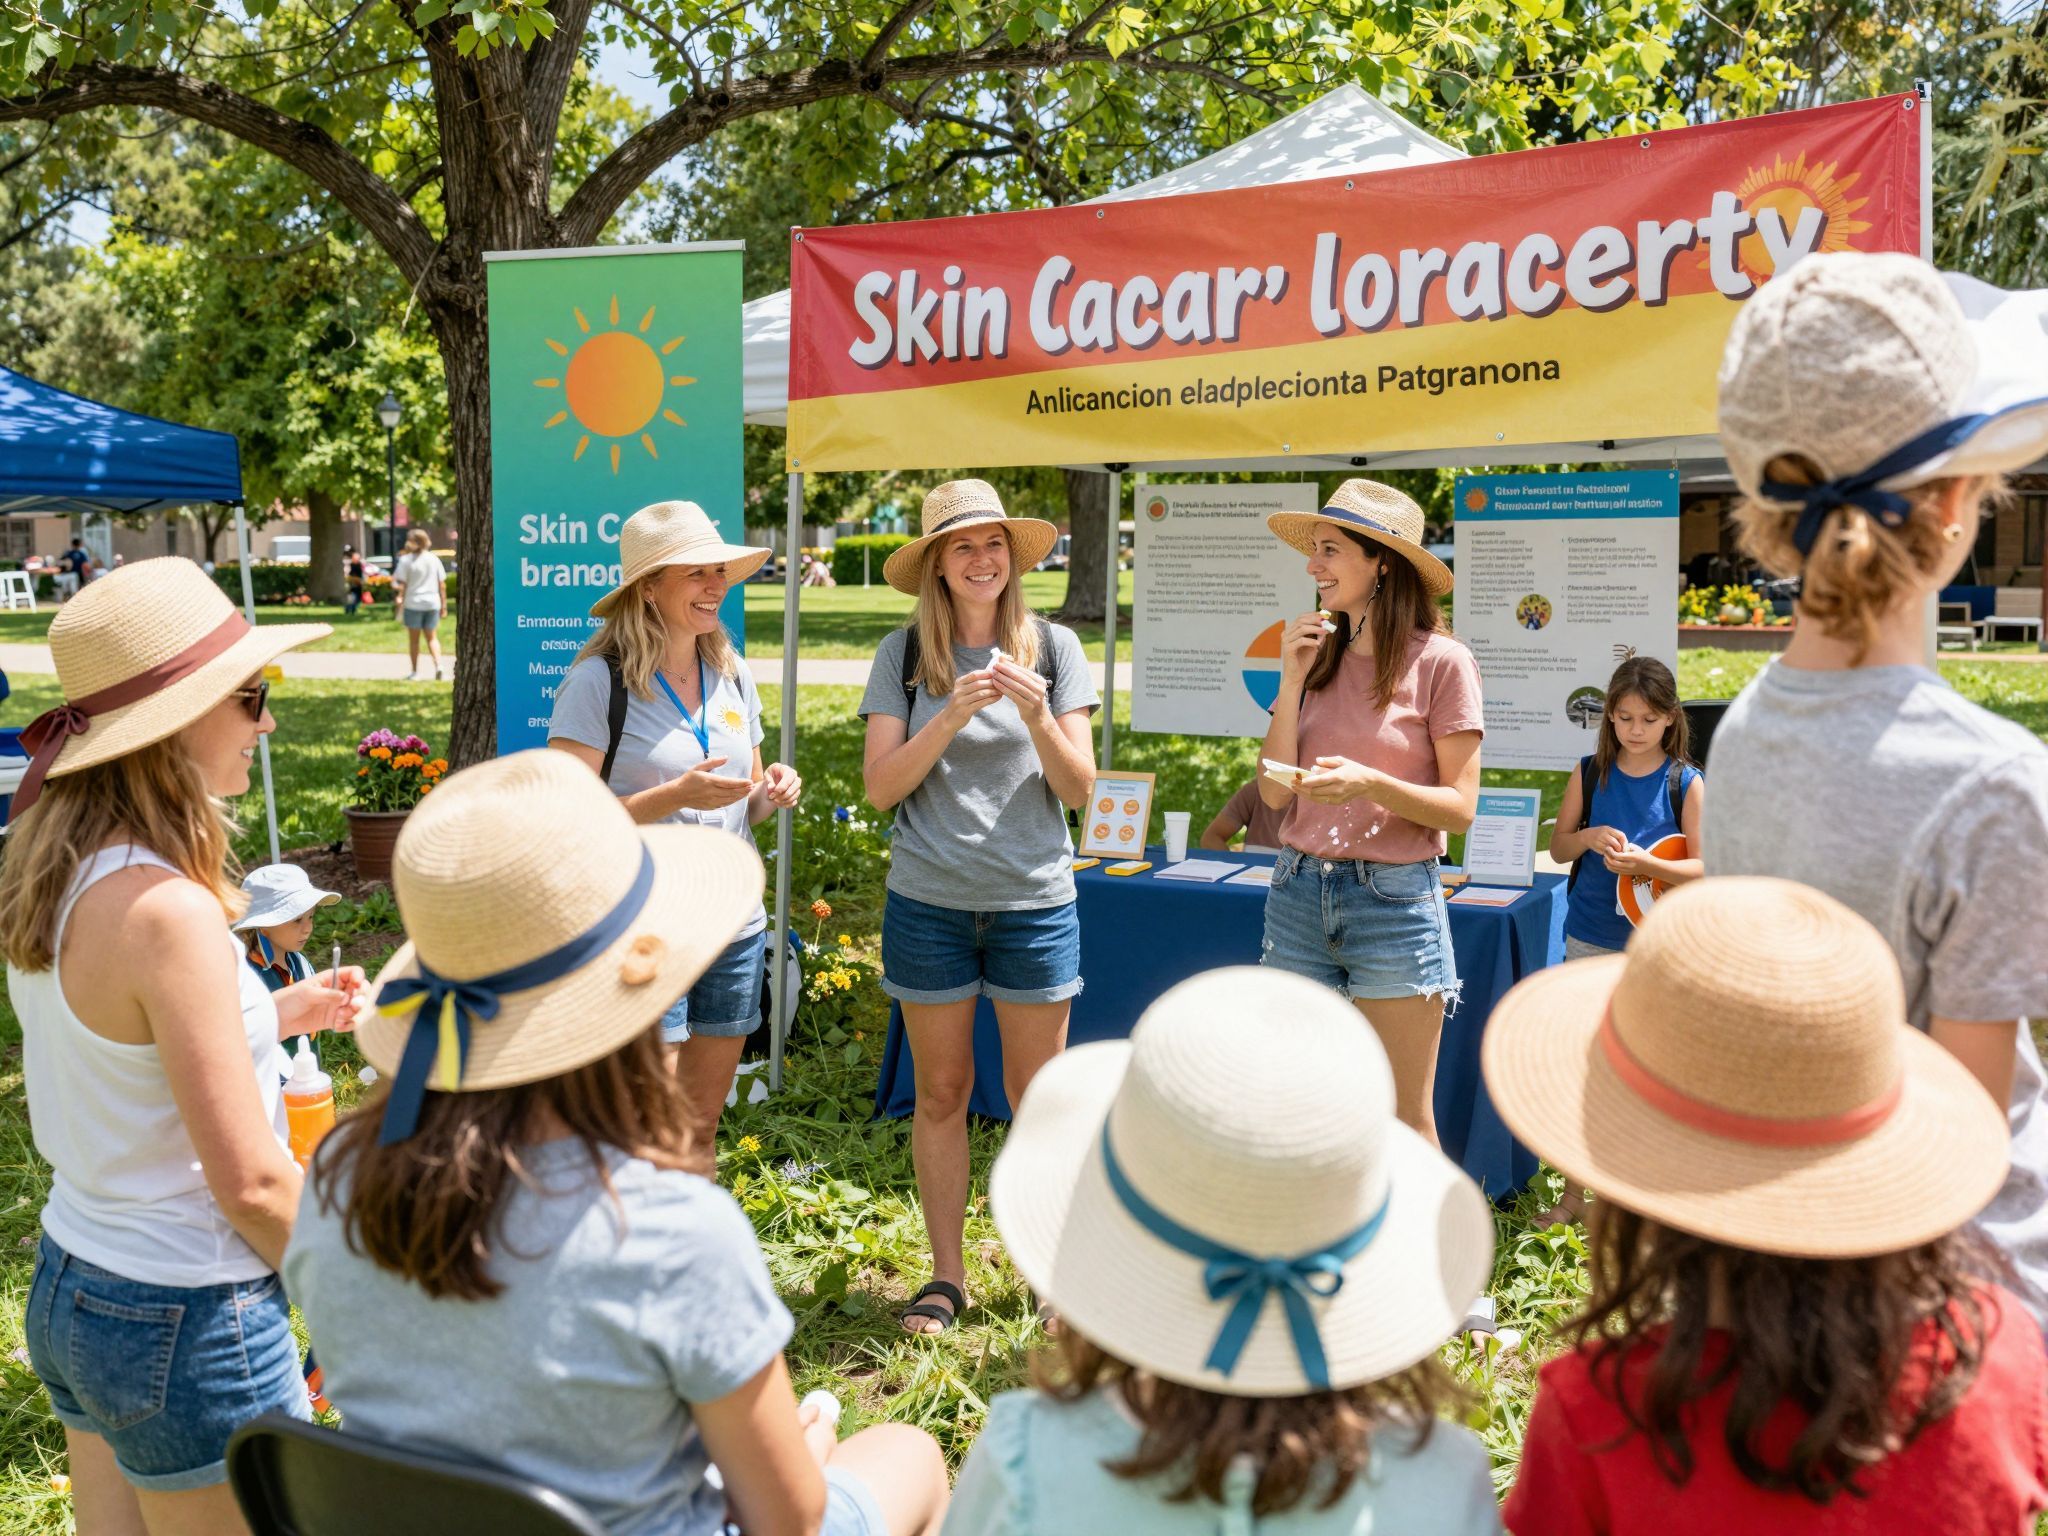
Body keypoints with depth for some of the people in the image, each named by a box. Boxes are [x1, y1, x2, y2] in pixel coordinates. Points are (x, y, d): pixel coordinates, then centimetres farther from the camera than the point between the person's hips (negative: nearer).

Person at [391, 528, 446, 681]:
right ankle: (438, 665, -8)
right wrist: (444, 605, 9)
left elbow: (402, 584, -11)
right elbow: (442, 584, 4)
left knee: (413, 639, 8)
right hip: (432, 603, 3)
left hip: (413, 603, -3)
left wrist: (399, 600, -3)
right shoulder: (434, 559, 4)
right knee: (432, 637, 13)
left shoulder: (406, 560, -7)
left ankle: (414, 672, 11)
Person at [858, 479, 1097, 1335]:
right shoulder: (903, 655, 1)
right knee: (941, 1093, 9)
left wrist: (1036, 715, -18)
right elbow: (880, 787, -6)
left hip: (1035, 902, 0)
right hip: (928, 902, 0)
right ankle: (946, 1276, 23)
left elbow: (1079, 790, -1)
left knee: (1037, 1094, 7)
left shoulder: (1053, 649, 1)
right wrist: (951, 716, -18)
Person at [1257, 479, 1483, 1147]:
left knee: (1404, 1119, 2)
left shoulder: (1441, 662, -5)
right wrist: (1292, 679, -3)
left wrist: (1372, 784, -23)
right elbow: (1275, 792, 3)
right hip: (1298, 890, 5)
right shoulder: (1317, 656, 10)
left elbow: (1460, 808, -7)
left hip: (1393, 898, -5)